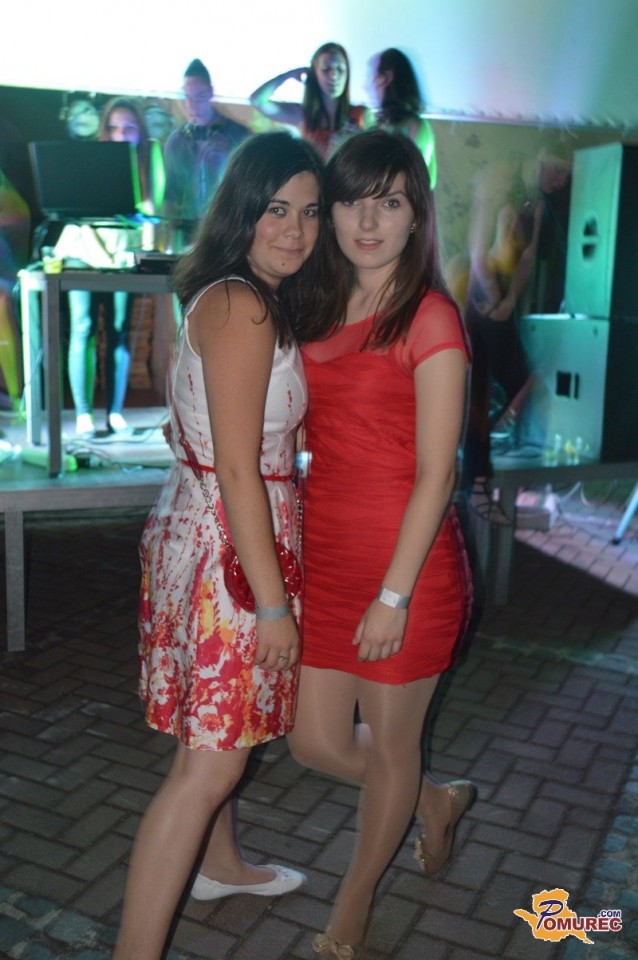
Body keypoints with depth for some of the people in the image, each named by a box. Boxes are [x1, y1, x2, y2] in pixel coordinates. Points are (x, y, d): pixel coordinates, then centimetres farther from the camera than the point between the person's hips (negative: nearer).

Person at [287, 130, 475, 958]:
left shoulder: (429, 318, -12)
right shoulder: (320, 312, 8)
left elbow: (434, 474, -14)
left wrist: (394, 595, -16)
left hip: (407, 561, -6)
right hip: (325, 554, 7)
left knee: (391, 742, 13)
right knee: (317, 743, 14)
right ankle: (438, 800, 45)